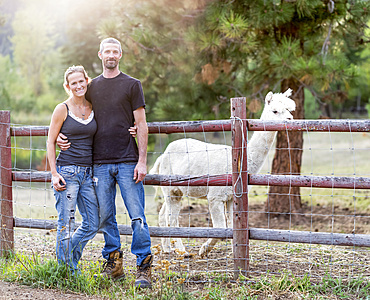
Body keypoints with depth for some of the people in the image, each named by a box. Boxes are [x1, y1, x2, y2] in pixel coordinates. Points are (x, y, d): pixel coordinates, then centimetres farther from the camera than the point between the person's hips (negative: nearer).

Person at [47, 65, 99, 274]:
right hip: (67, 171, -5)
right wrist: (54, 173, -10)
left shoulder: (93, 108, 10)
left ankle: (68, 258, 25)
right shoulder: (63, 109, -3)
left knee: (93, 224, 6)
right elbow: (51, 142, -1)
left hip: (88, 173, 5)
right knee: (66, 224, -2)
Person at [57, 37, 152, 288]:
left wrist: (142, 161, -7)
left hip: (128, 162, -3)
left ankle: (144, 268, -1)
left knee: (137, 216, -6)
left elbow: (141, 125, 1)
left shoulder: (132, 85, 4)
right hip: (100, 163, 3)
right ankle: (113, 265, 17)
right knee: (105, 217, 6)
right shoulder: (91, 87, 14)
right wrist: (62, 137, 4)